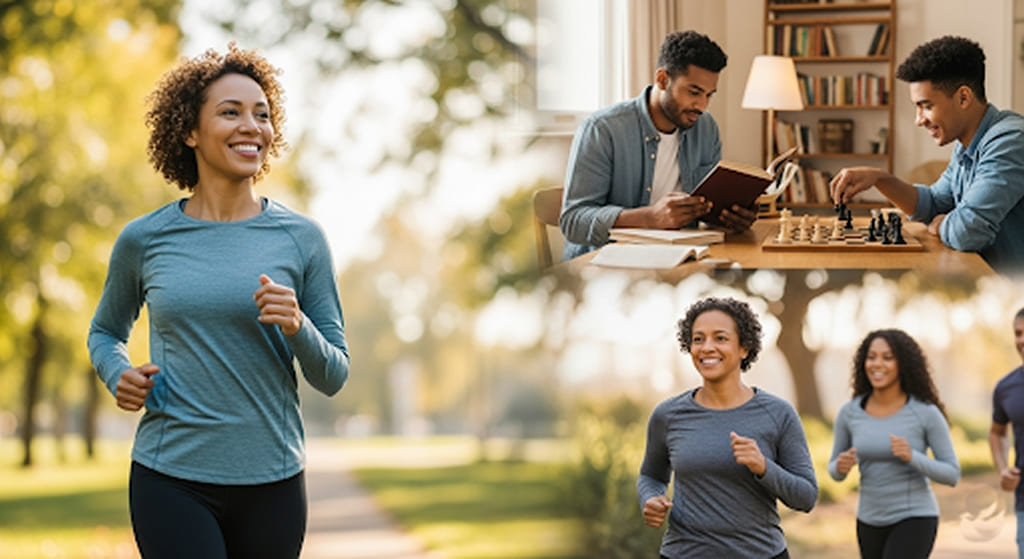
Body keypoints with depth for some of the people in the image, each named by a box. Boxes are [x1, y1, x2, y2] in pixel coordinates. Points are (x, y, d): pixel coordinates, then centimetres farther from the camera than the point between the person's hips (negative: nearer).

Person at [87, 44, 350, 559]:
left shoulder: (301, 240, 2)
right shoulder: (143, 240, 3)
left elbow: (333, 377, 5)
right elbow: (105, 331, 21)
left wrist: (297, 327, -15)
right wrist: (118, 375, 0)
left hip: (272, 482, 1)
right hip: (170, 480, -1)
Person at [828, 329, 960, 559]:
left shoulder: (927, 413, -13)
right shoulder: (849, 413, -3)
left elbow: (952, 474, -8)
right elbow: (835, 471, 9)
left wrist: (912, 456, -26)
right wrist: (841, 466, -16)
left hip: (914, 519, -5)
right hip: (871, 521, 5)